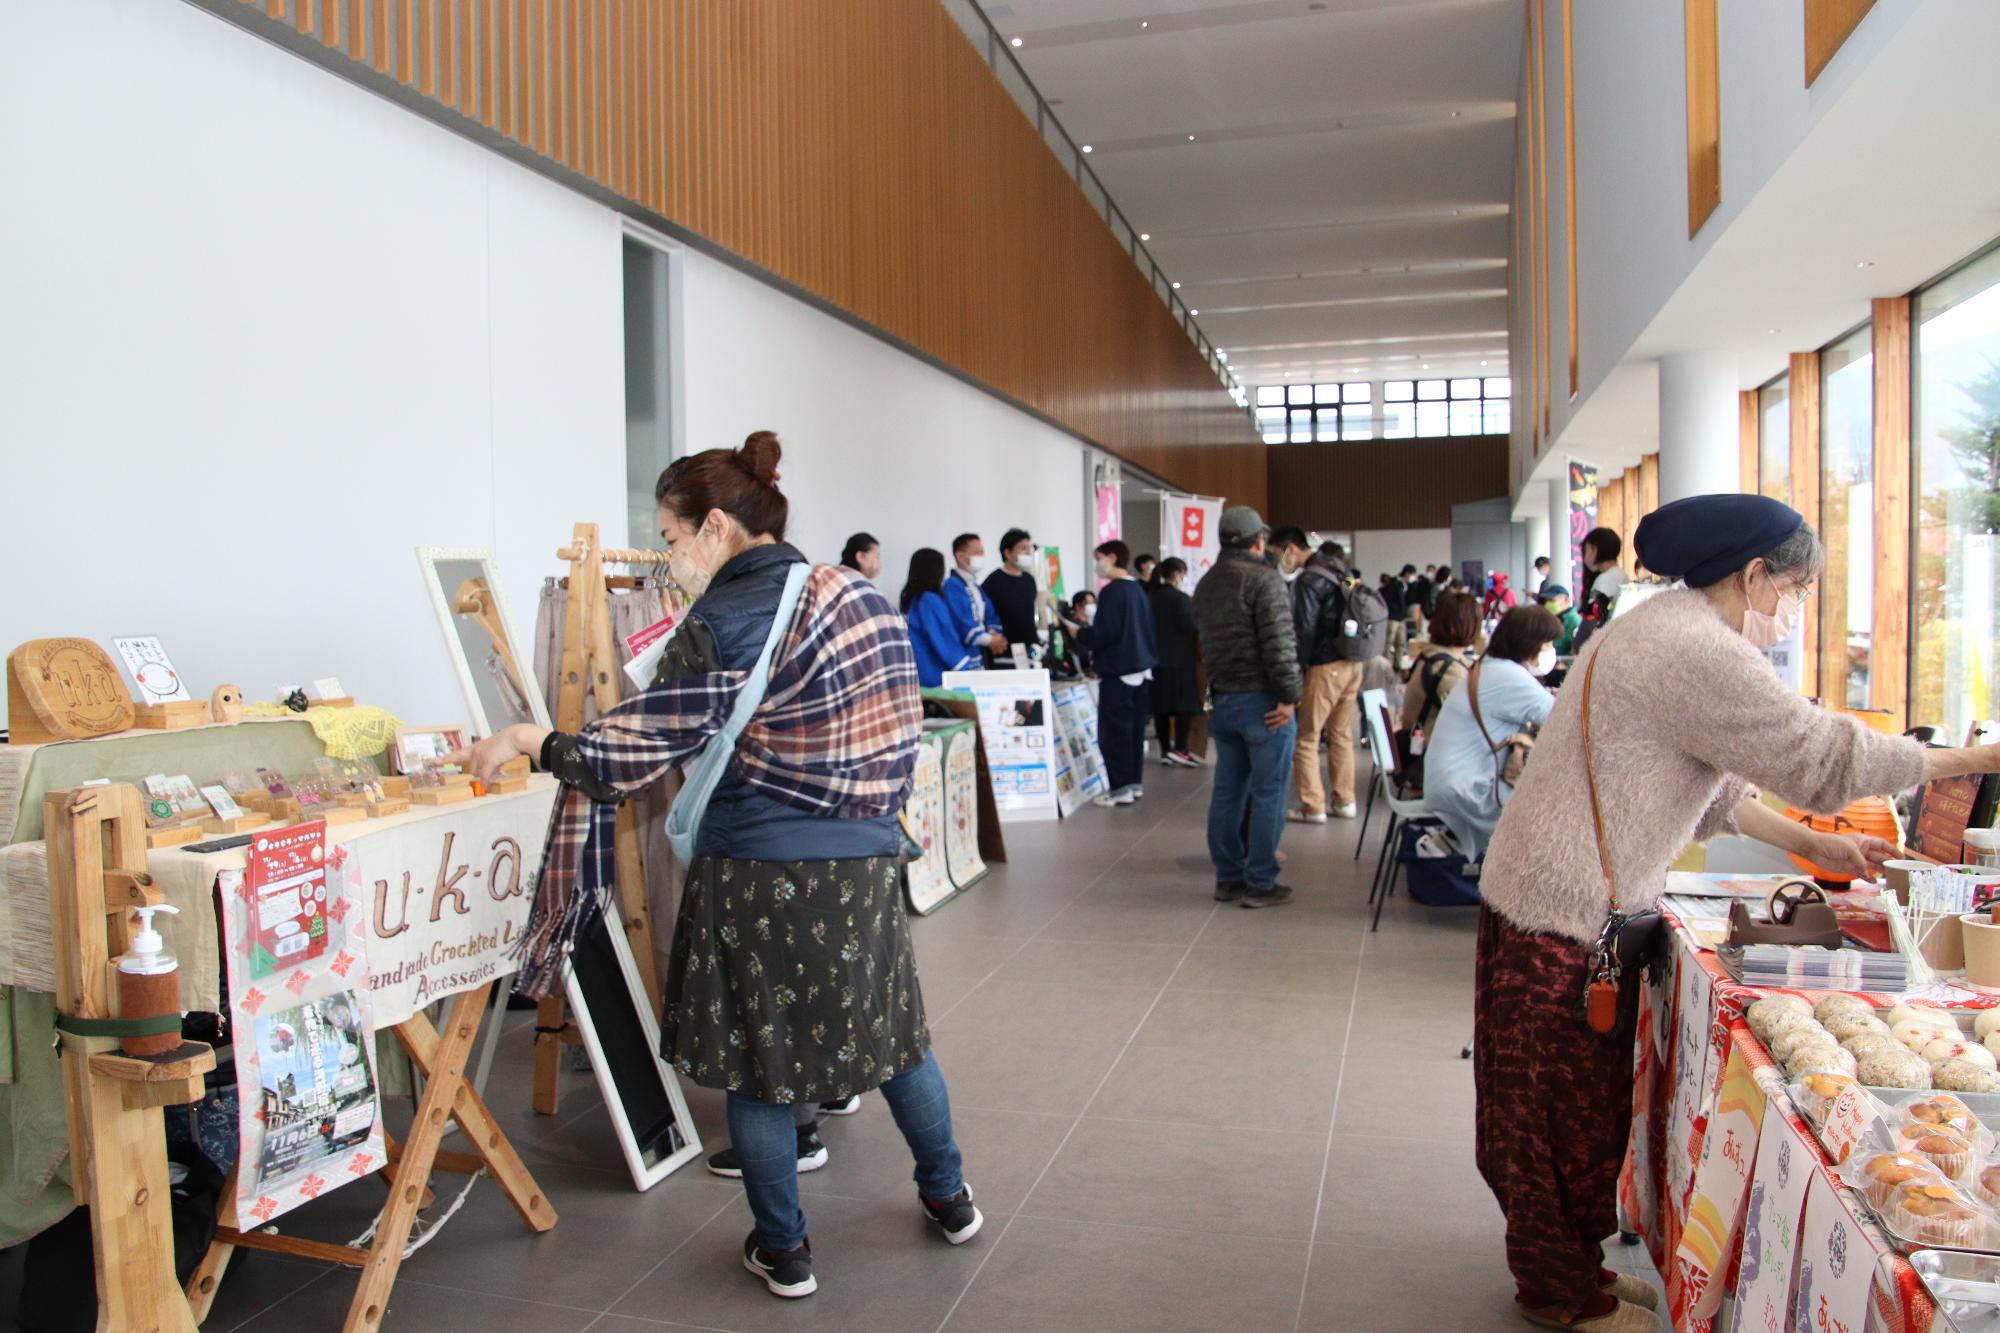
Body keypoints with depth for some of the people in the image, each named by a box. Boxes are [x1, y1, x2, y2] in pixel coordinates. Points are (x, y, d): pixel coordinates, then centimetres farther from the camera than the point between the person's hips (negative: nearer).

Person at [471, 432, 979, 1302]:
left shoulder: (724, 623, -16)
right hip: (866, 863, 7)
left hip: (760, 875, -6)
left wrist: (529, 741, 0)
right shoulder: (861, 598, 5)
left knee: (758, 1061, 11)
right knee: (892, 1030, 22)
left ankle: (783, 1253, 26)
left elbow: (629, 757, -15)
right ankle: (948, 1199, 38)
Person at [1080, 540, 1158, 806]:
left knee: (1113, 732, -4)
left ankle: (1121, 788, -3)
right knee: (1134, 729, 13)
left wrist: (1081, 632, -2)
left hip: (1118, 671, -9)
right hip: (1142, 668, 9)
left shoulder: (1112, 591, -15)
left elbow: (1105, 634, -21)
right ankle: (1135, 782, 19)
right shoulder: (1138, 590, 11)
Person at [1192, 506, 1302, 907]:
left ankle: (1228, 877, 18)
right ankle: (1260, 883, 2)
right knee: (1268, 794, -1)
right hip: (1261, 701, -8)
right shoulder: (1264, 579, -12)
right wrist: (1290, 696, -15)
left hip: (1222, 700, 8)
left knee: (1227, 791, 12)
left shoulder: (1205, 585, 13)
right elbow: (1279, 643, -19)